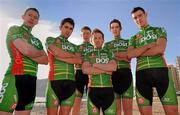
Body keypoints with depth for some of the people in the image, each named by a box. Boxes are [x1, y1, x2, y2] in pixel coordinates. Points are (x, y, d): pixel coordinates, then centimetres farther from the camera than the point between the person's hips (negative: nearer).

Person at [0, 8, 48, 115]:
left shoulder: (37, 41, 21)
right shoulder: (14, 29, 5)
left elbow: (46, 60, 8)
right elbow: (26, 50, -13)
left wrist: (30, 55, -7)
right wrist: (40, 53, 6)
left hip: (31, 80, 7)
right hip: (15, 77, -6)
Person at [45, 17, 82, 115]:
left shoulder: (73, 46, 20)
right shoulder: (51, 40, 11)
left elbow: (79, 61, 2)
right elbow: (57, 52, -10)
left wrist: (61, 57, -6)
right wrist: (73, 56, 4)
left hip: (71, 82, 4)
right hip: (55, 80, -3)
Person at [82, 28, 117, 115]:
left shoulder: (109, 54, 14)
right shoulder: (88, 55, 11)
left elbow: (113, 67, -6)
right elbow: (85, 70, -9)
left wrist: (95, 65, -7)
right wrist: (106, 70, -9)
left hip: (108, 89, 1)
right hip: (93, 89, -1)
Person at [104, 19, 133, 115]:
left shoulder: (127, 42, 19)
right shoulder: (106, 44, 20)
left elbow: (129, 57, 3)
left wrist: (112, 55, -6)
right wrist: (123, 56, -4)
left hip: (126, 73, 0)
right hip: (113, 74, 1)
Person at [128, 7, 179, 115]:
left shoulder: (159, 30, 17)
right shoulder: (134, 38, 21)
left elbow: (160, 49, -4)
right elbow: (130, 54, 0)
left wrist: (137, 52, 0)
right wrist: (148, 46, -5)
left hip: (160, 70, -1)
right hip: (141, 73, 2)